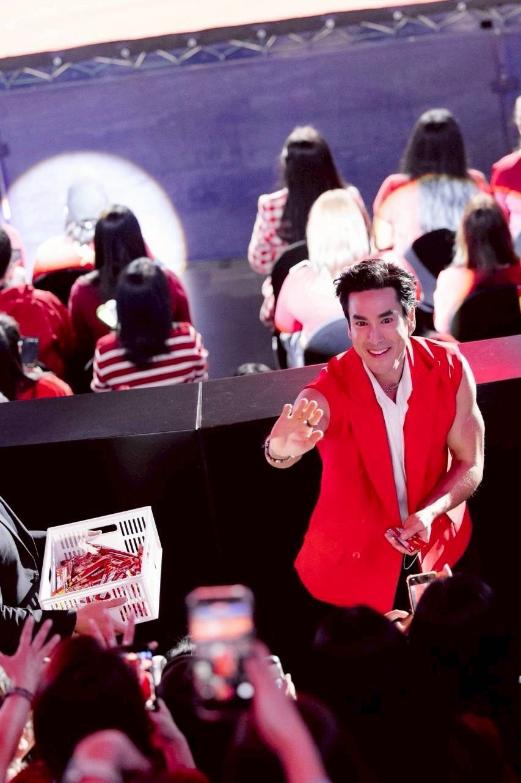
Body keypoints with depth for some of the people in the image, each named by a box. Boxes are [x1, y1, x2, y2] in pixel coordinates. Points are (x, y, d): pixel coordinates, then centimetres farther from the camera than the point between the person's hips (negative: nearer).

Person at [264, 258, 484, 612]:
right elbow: (284, 450, -48)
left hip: (438, 547, 3)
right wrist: (281, 449, -72)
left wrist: (429, 513, -26)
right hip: (353, 560, -3)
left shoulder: (450, 368, -18)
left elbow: (470, 466, -8)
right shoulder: (327, 394, -27)